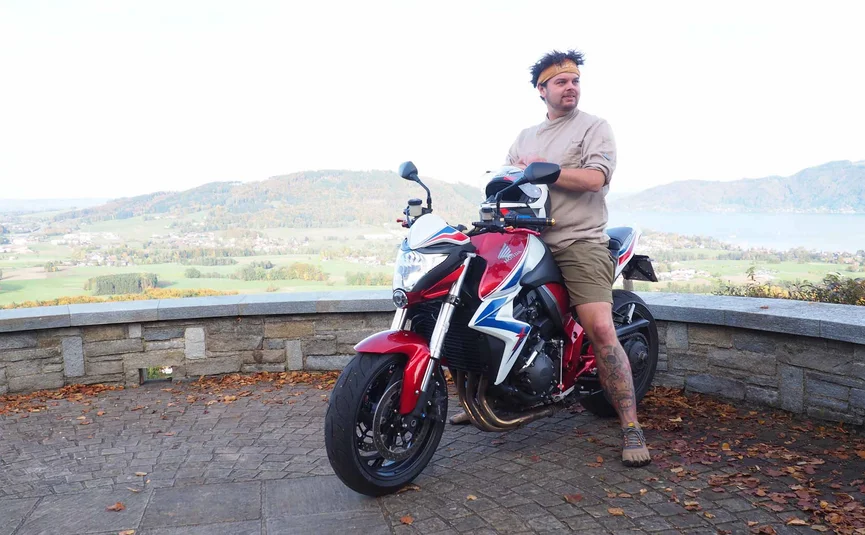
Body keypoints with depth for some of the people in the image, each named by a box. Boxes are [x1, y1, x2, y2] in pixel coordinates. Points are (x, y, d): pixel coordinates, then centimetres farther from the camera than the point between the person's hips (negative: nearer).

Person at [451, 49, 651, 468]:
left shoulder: (595, 127, 4)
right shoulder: (525, 137, 23)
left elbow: (594, 178, -13)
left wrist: (537, 169, -8)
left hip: (579, 243, -6)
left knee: (600, 329, -19)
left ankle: (631, 428, -10)